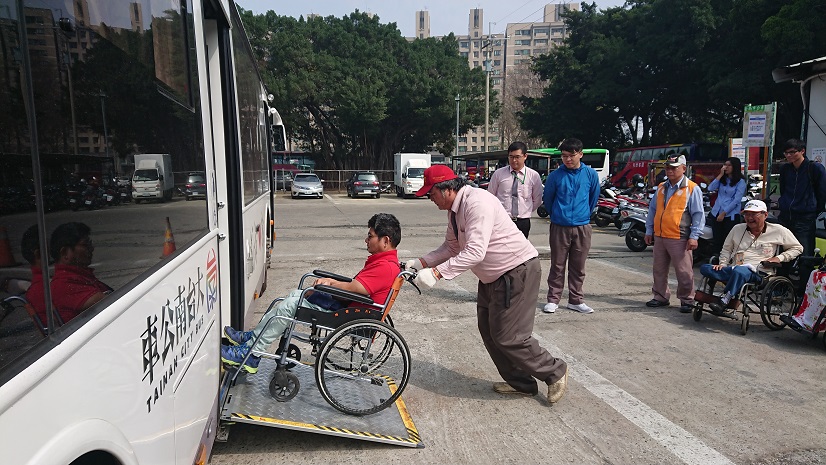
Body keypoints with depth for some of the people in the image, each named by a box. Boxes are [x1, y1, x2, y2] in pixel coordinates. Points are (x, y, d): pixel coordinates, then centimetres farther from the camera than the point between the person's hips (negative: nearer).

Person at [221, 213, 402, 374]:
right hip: (347, 304, 11)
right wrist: (331, 281, 1)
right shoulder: (385, 260, 12)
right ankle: (253, 336, 16)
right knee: (295, 294, 11)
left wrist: (329, 282, -10)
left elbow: (353, 288, -28)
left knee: (289, 305, -11)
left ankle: (249, 353, -2)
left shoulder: (385, 267, -21)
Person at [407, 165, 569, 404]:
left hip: (517, 272, -10)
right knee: (488, 330, 13)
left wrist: (437, 273, -35)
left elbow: (475, 252, -34)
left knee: (508, 336, -6)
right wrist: (421, 263, 2)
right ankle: (519, 383, 28)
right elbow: (451, 247, 14)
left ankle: (555, 372, 17)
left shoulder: (477, 202, -25)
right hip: (492, 276, 10)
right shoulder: (454, 210, 6)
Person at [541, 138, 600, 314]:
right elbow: (547, 198, 10)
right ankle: (553, 299, 13)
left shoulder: (591, 174, 2)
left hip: (582, 227, 2)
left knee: (578, 267, 9)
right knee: (557, 266, 4)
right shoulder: (555, 176, -4)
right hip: (559, 227, -1)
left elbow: (594, 198, 16)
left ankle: (575, 300, 20)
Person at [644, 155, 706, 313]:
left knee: (684, 272, -1)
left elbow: (698, 215, -5)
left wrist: (694, 236, -11)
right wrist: (649, 231, 16)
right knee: (659, 270, 13)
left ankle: (687, 301, 11)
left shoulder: (692, 188, -3)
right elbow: (652, 210, 20)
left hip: (679, 239, -6)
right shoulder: (661, 187, 14)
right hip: (659, 236, 6)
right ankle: (660, 297, 26)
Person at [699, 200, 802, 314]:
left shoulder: (778, 231, 10)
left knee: (739, 271, -43)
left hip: (758, 272, -4)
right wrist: (722, 264, 7)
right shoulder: (737, 228, 18)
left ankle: (723, 301, -34)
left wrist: (779, 258, 1)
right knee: (705, 268, -26)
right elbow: (726, 249, 26)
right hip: (733, 269, 4)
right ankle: (734, 297, -26)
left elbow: (797, 248, 18)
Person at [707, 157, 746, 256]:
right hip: (716, 213, 4)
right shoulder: (722, 179, 12)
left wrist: (724, 213, -13)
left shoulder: (741, 182, -2)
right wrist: (720, 174, -3)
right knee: (717, 240, 6)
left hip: (730, 215, -4)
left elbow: (736, 200, -10)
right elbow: (710, 188, -4)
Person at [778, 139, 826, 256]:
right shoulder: (784, 169, 11)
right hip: (785, 218, 5)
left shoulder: (815, 168, -6)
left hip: (806, 220, -5)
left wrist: (814, 213, 3)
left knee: (805, 257, -5)